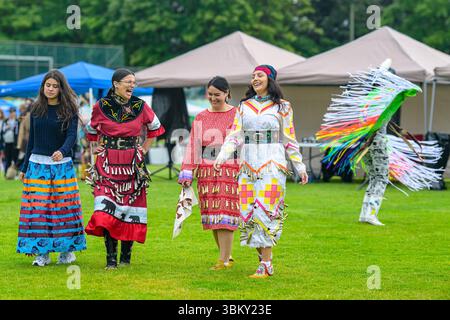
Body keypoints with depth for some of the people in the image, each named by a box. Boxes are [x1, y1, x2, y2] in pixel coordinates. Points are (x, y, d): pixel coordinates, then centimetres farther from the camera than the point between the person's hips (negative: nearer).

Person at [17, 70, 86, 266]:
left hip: (61, 165, -3)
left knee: (63, 207, -2)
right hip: (37, 164, 3)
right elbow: (31, 139, 15)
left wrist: (62, 151, -34)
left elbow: (72, 136, -13)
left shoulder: (69, 110, -1)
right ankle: (42, 253, 2)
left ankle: (67, 250, 9)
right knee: (37, 208, -2)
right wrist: (24, 167, 16)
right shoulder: (36, 110, 9)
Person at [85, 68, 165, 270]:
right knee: (107, 209, -14)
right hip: (108, 164, -2)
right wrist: (98, 147, 10)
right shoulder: (101, 106, 0)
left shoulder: (140, 107, 2)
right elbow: (92, 130, 19)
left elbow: (154, 127, 20)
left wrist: (144, 149, 13)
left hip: (133, 164, 2)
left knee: (130, 208, 1)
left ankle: (126, 256, 14)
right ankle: (111, 258, -13)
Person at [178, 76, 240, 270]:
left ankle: (224, 259, -6)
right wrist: (187, 173, 1)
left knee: (225, 215, -9)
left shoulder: (237, 115, 2)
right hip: (206, 172, 4)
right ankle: (226, 255, 16)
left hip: (230, 172, -4)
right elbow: (193, 146, 9)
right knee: (211, 216, 5)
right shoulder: (201, 118, 12)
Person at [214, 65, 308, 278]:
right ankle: (264, 258, 14)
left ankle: (265, 266, -12)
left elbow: (289, 140, 8)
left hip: (272, 165, -4)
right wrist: (222, 155, -10)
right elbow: (235, 135, 5)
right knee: (248, 211, -1)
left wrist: (300, 167, 7)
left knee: (265, 210, -13)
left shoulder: (282, 107, 5)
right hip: (248, 164, 4)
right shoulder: (244, 106, 13)